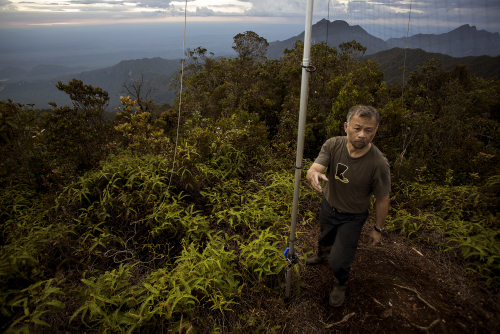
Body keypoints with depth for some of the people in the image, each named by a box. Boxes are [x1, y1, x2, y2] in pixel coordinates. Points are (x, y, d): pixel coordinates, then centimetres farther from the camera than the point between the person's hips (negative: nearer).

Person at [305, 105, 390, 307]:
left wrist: (378, 229, -5)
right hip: (328, 206, 4)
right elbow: (312, 170, -33)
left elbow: (382, 200, -16)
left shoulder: (379, 164, -30)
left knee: (338, 262, -1)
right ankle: (322, 255, 67)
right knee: (325, 239, 31)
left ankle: (341, 284, 35)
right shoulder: (333, 145, -23)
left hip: (352, 217, -3)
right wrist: (314, 175, -58)